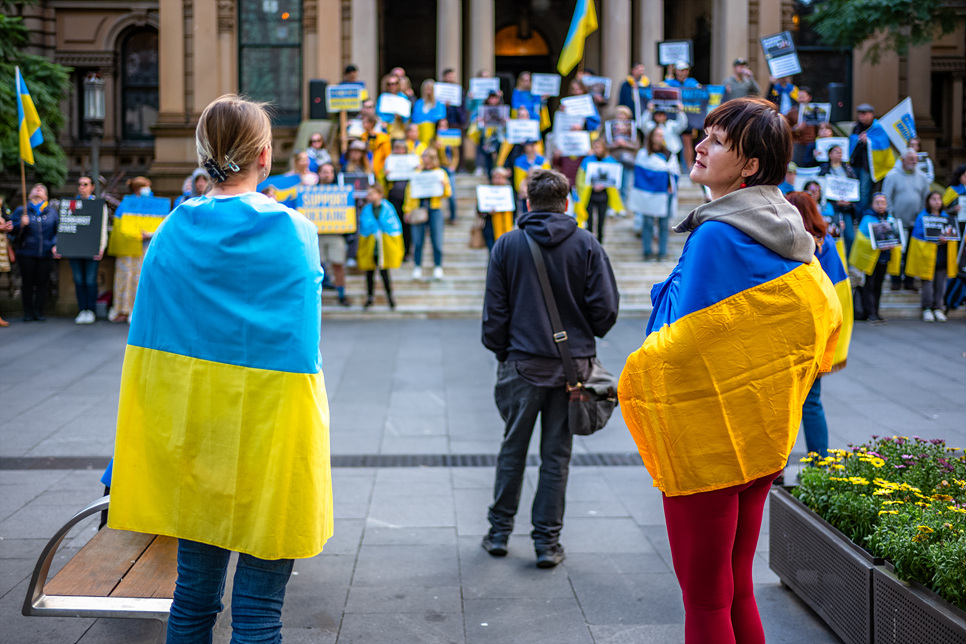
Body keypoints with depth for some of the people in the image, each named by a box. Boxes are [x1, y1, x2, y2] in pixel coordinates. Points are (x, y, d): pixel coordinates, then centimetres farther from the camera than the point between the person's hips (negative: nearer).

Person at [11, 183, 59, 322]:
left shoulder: (52, 211, 13)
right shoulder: (21, 210, 10)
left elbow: (58, 231, 8)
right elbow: (13, 230, 5)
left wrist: (55, 245, -7)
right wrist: (21, 224, -16)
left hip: (46, 254, 1)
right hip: (27, 254, -1)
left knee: (42, 283, 0)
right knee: (27, 283, 0)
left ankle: (39, 312, 7)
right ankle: (28, 312, 7)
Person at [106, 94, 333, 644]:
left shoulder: (174, 232, 1)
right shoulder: (294, 232, -7)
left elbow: (149, 337, 4)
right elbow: (303, 345, -7)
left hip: (191, 434, 4)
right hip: (269, 437, -4)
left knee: (194, 595, 16)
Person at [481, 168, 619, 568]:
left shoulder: (508, 245, -2)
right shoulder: (587, 245, -2)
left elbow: (495, 311, -1)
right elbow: (606, 308, -5)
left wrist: (502, 353, 14)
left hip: (523, 364, 0)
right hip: (572, 366, 0)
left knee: (513, 448, 13)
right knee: (556, 454, 7)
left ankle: (500, 531, 20)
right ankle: (547, 542, 11)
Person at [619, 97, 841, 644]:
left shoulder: (717, 237, -19)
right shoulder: (787, 233, 7)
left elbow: (680, 341, -20)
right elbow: (829, 318, 14)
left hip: (705, 439, -8)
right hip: (761, 439, 8)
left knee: (704, 599, 2)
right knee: (737, 591, 17)